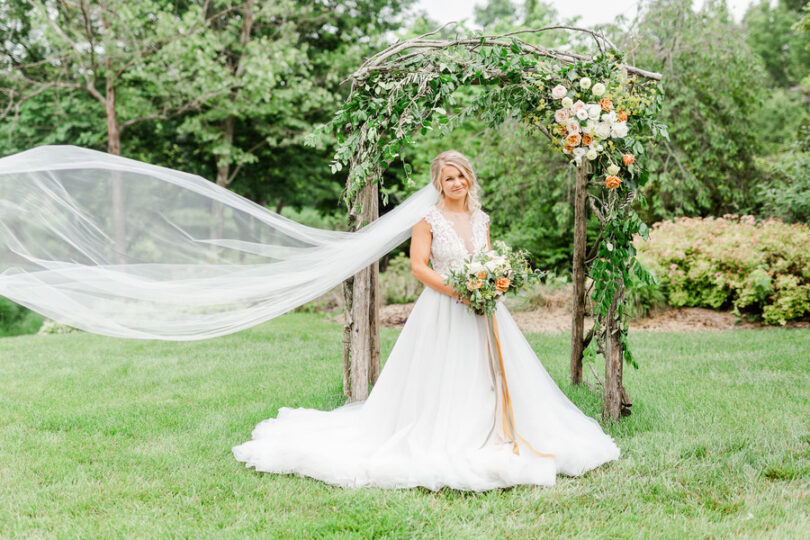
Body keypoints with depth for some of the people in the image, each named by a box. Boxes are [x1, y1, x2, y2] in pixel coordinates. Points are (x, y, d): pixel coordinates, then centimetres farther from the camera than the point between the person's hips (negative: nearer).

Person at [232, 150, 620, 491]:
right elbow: (418, 265, -10)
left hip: (482, 309, 5)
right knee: (441, 383, -4)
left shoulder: (481, 218, 11)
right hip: (442, 312, -5)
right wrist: (458, 291, -18)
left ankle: (497, 438, 18)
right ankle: (440, 447, 4)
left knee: (489, 377, 7)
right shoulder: (429, 219, -5)